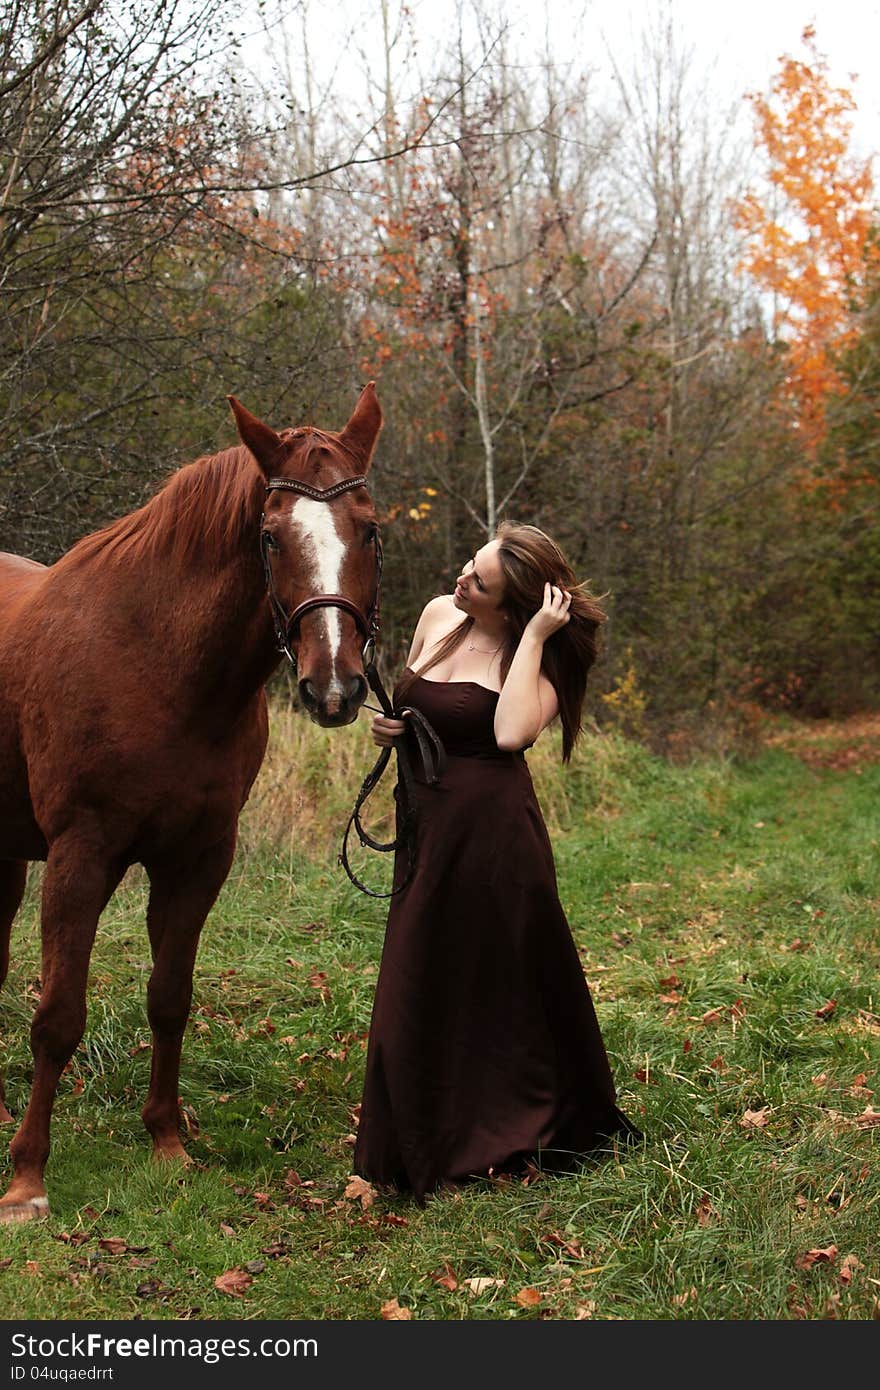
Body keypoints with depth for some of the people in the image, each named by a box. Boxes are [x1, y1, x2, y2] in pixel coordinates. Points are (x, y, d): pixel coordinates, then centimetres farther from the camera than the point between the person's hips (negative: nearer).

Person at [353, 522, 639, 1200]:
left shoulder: (534, 658, -9)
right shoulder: (438, 616, 8)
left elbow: (512, 732, -30)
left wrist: (534, 636, -21)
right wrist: (386, 723, 1)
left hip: (492, 830, -7)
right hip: (427, 828, 7)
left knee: (507, 988, 4)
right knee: (419, 991, 13)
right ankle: (429, 1150, 29)